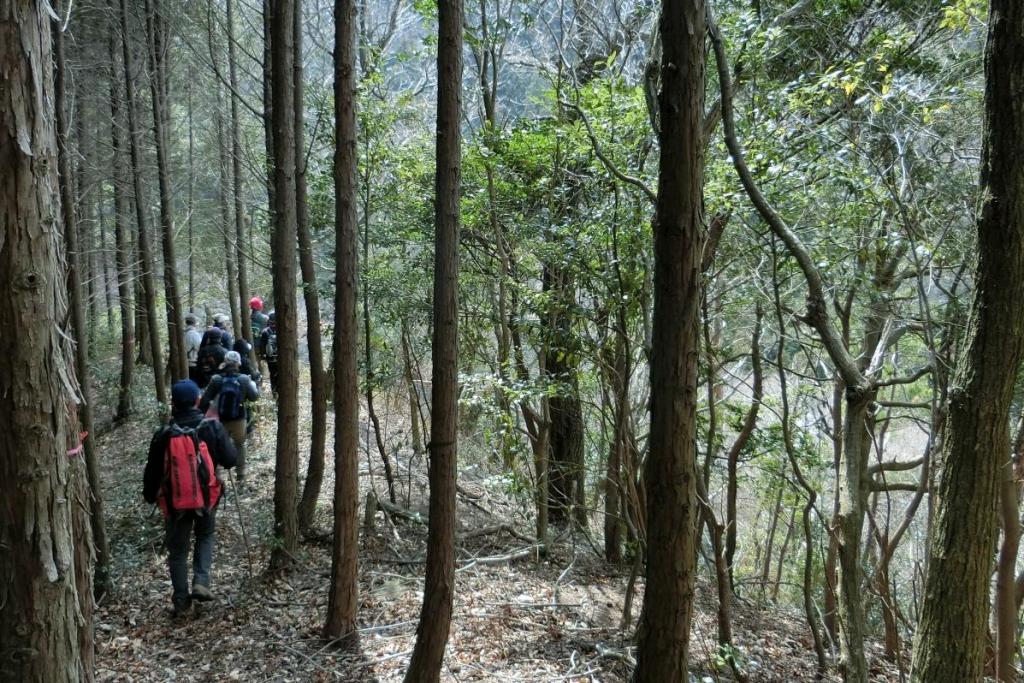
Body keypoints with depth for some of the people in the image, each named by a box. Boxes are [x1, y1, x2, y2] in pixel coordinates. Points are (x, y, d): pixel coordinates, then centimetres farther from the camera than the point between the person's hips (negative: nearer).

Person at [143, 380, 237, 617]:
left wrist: (149, 495, 18)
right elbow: (230, 460, -7)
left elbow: (152, 471, 0)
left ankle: (181, 602, 19)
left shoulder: (163, 435, -9)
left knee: (178, 550, 14)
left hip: (174, 500, 0)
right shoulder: (213, 428, -13)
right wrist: (228, 443, 13)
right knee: (205, 537, 25)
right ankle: (201, 582, 7)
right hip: (206, 497, 0)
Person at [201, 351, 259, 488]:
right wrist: (254, 383, 17)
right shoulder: (244, 380, -13)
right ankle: (240, 476, 22)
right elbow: (254, 397, 0)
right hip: (239, 420, 0)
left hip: (220, 420, 0)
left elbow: (205, 400, -9)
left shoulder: (216, 380, -13)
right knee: (240, 445, 20)